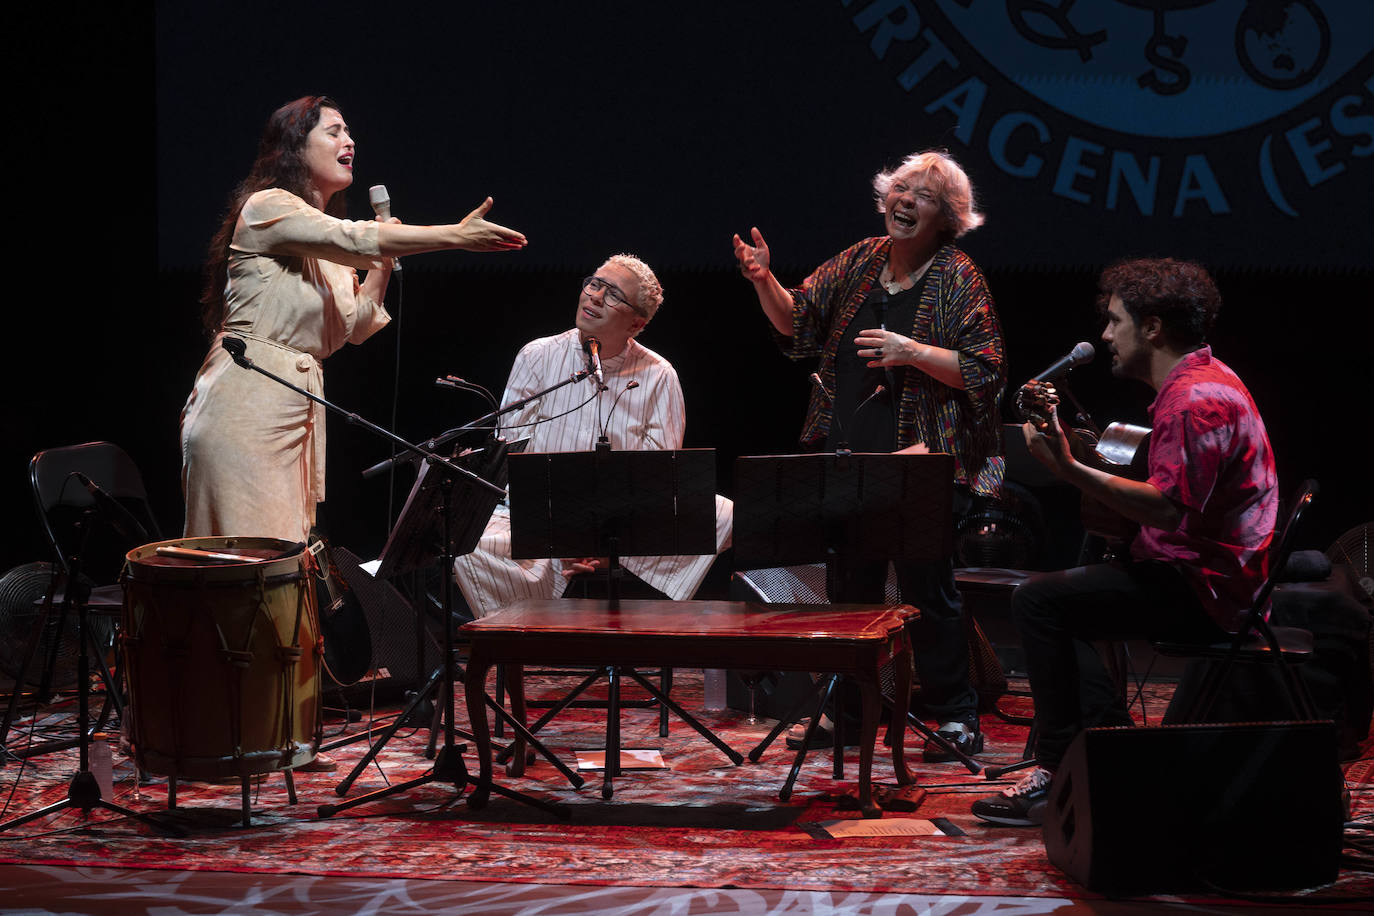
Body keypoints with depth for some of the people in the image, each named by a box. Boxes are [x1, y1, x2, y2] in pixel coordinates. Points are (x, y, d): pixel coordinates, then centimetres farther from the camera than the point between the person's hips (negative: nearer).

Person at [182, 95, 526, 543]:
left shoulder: (328, 248, 20)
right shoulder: (267, 207, -6)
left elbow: (356, 325, 19)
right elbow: (354, 240, -20)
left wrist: (384, 258, 8)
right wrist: (458, 236, -25)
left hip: (297, 411, 9)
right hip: (246, 403, -9)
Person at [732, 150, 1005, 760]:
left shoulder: (958, 278, -4)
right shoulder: (860, 262, 11)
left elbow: (984, 372, -10)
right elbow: (797, 323, 12)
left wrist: (913, 352, -20)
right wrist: (765, 282, -6)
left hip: (923, 460, -6)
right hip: (849, 458, 6)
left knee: (927, 589, -4)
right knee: (848, 588, 10)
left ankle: (957, 717, 6)